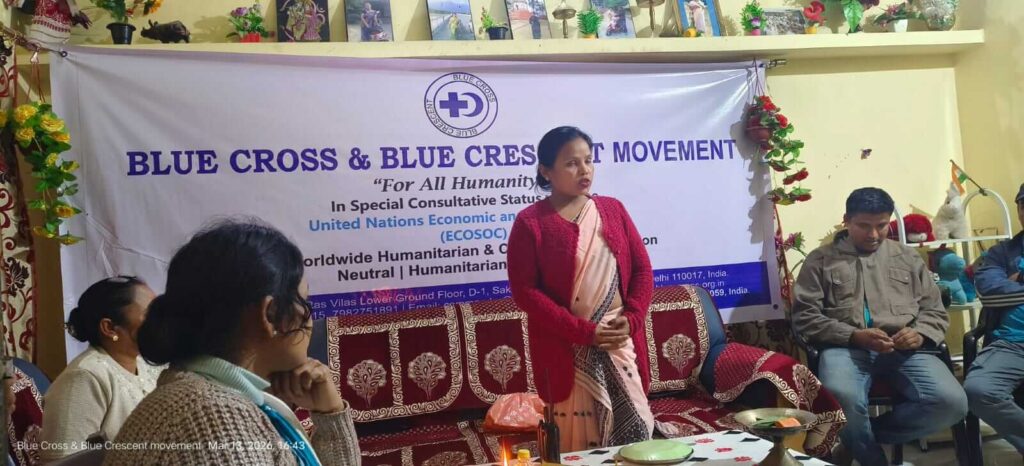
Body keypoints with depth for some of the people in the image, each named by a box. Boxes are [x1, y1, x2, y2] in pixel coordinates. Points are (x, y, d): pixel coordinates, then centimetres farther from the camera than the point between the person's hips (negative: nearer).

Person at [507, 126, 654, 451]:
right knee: (579, 440, 3)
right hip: (568, 351, -4)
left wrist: (631, 319, -7)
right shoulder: (530, 223, -5)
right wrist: (583, 331, -15)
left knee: (635, 427, 8)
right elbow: (524, 291, -10)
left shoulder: (613, 210, 8)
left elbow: (642, 269, 10)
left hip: (620, 342, 4)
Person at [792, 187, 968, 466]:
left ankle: (861, 437, -4)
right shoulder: (821, 260, 12)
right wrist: (854, 336, -12)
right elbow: (805, 317, 3)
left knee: (952, 402, -25)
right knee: (842, 399, -38)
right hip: (846, 348, -3)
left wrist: (920, 334, -4)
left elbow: (935, 311, 20)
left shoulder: (907, 258, 22)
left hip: (903, 350, 4)